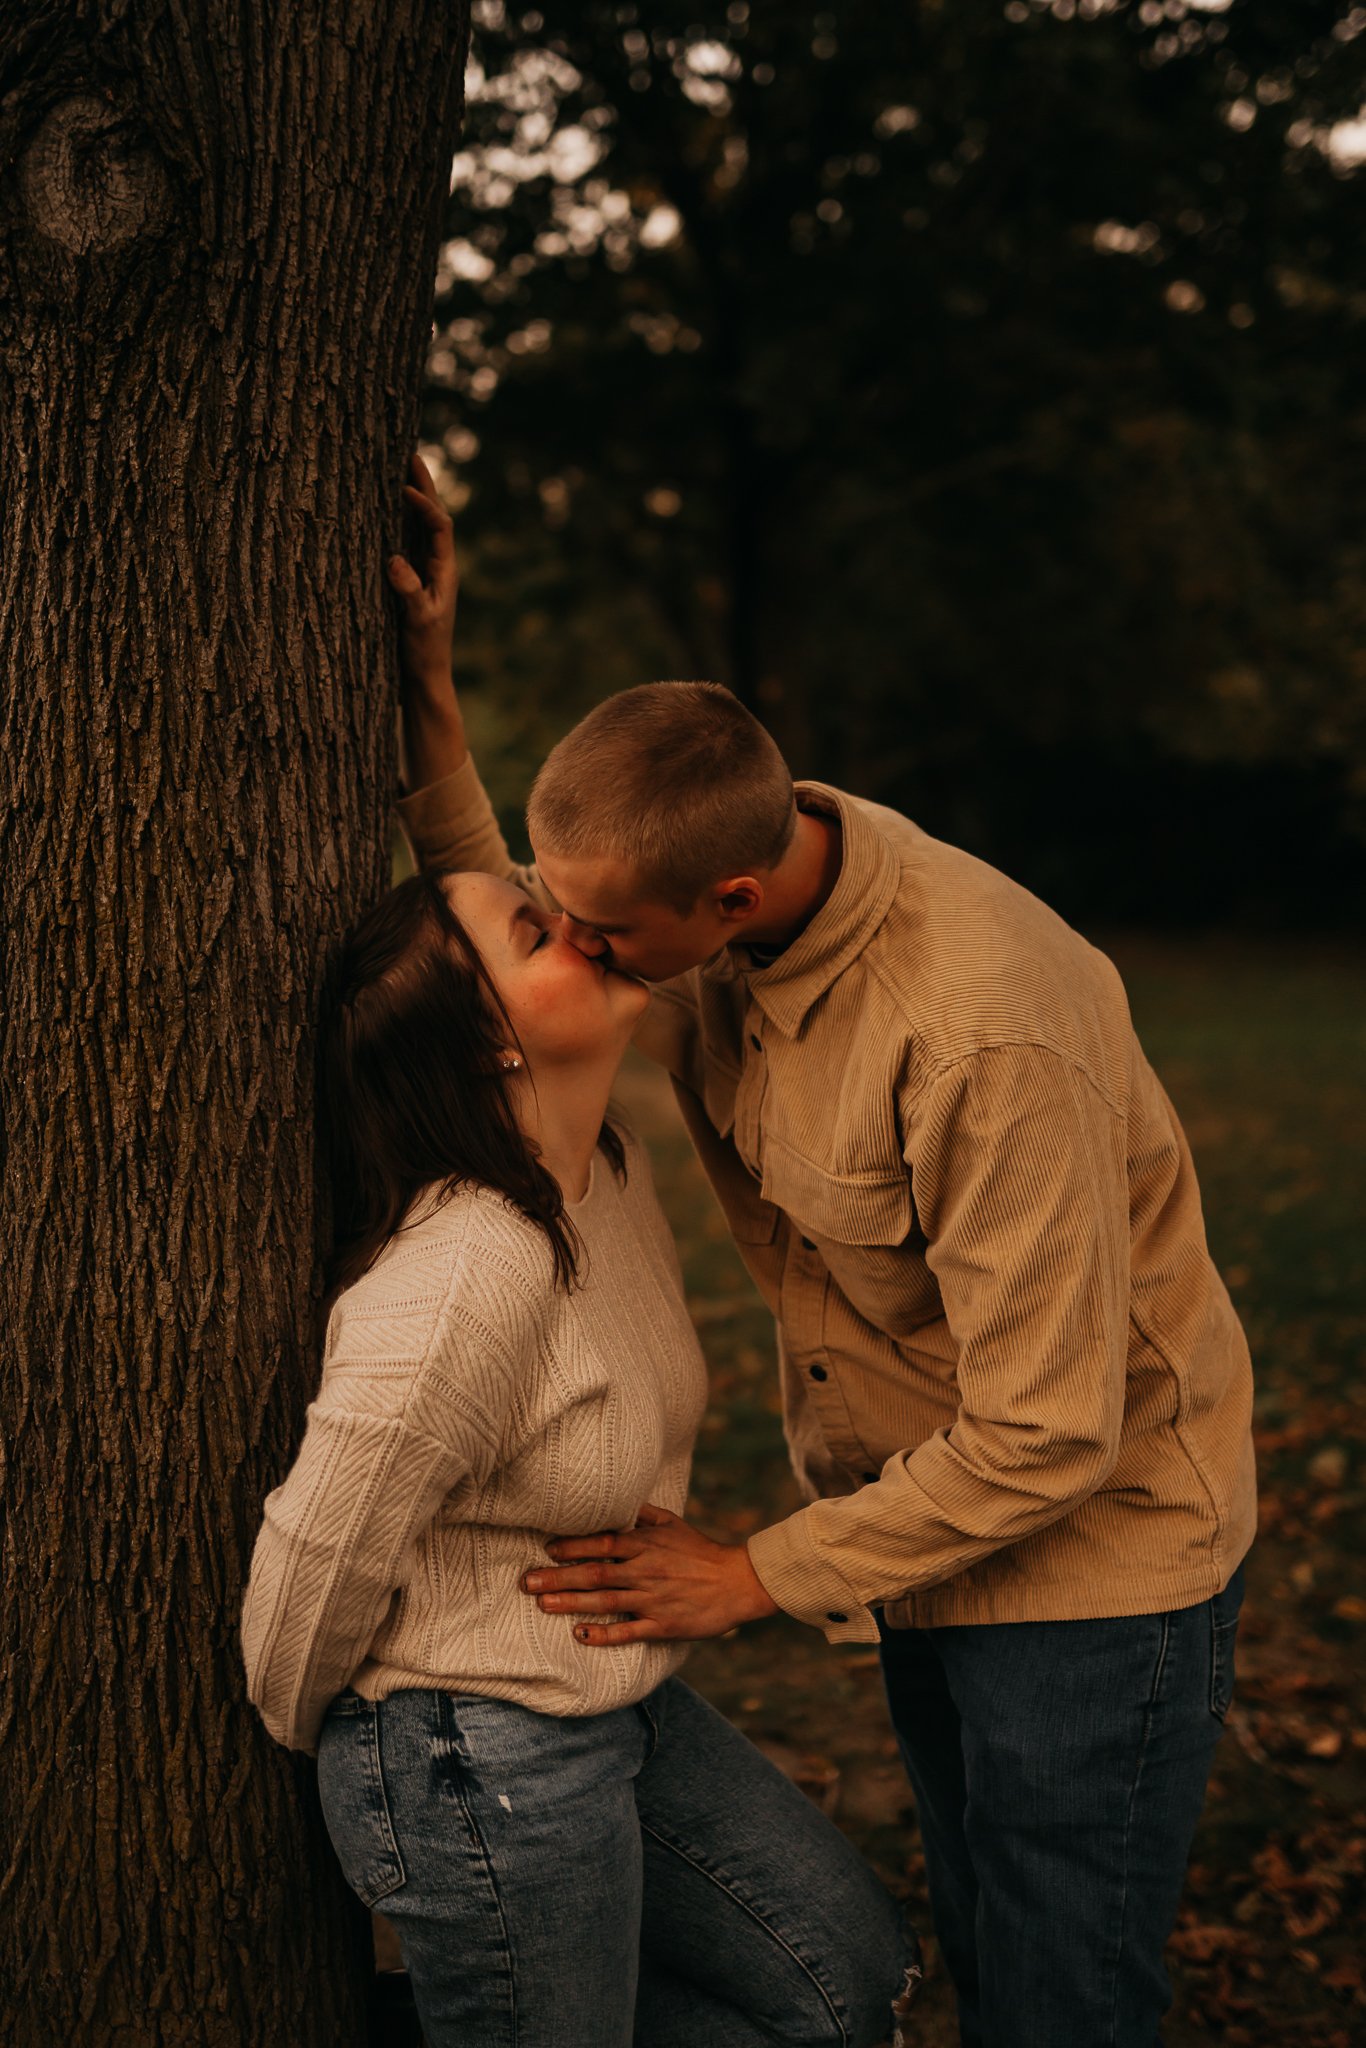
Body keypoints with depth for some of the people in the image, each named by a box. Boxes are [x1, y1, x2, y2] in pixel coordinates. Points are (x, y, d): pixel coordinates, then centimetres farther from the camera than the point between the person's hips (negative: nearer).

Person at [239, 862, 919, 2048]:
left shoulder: (612, 1163, -2)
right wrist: (307, 1727, -4)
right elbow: (318, 1557, -22)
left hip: (619, 1703, 8)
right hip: (484, 1767, -8)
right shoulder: (467, 1275, -30)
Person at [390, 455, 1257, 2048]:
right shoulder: (709, 918, -12)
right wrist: (425, 695, -10)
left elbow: (1047, 1436, -29)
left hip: (1096, 1543, -7)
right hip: (926, 1526, 7)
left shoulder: (984, 1034, -35)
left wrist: (761, 1576, -20)